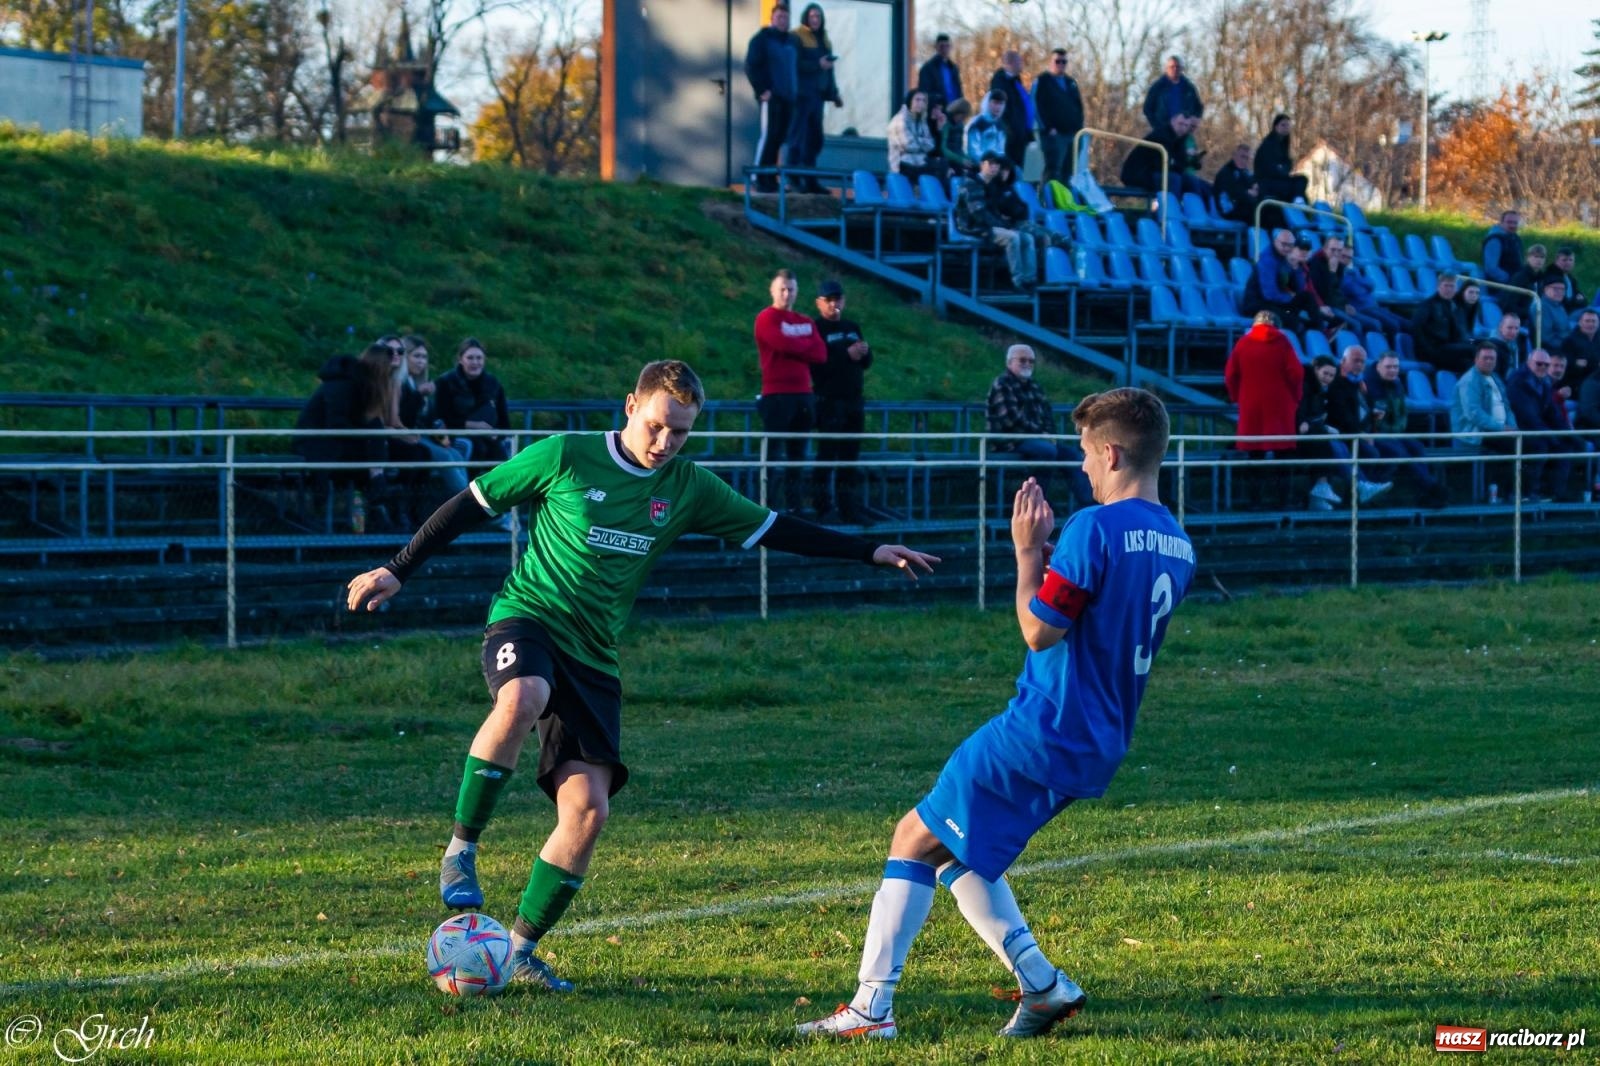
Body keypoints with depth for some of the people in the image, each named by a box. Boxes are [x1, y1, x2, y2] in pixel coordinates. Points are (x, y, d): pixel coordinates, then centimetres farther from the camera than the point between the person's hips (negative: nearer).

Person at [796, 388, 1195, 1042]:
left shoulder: (1096, 528, -18)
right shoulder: (1178, 548, 9)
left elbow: (1040, 630, -17)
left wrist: (1027, 551, -6)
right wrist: (1051, 552, 14)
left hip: (1039, 732, -9)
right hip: (1098, 748, 9)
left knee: (915, 838, 1)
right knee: (959, 852, 20)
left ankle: (872, 1008, -3)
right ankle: (1043, 984, 10)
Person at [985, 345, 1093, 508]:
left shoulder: (1034, 387, 21)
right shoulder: (1001, 385, -6)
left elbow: (1048, 414, 16)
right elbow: (1011, 418, -17)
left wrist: (1048, 434, -6)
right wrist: (1039, 433, -17)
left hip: (1038, 439, 9)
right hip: (1011, 442, -9)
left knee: (1073, 454, -5)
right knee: (1047, 450, -32)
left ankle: (1088, 504, -13)